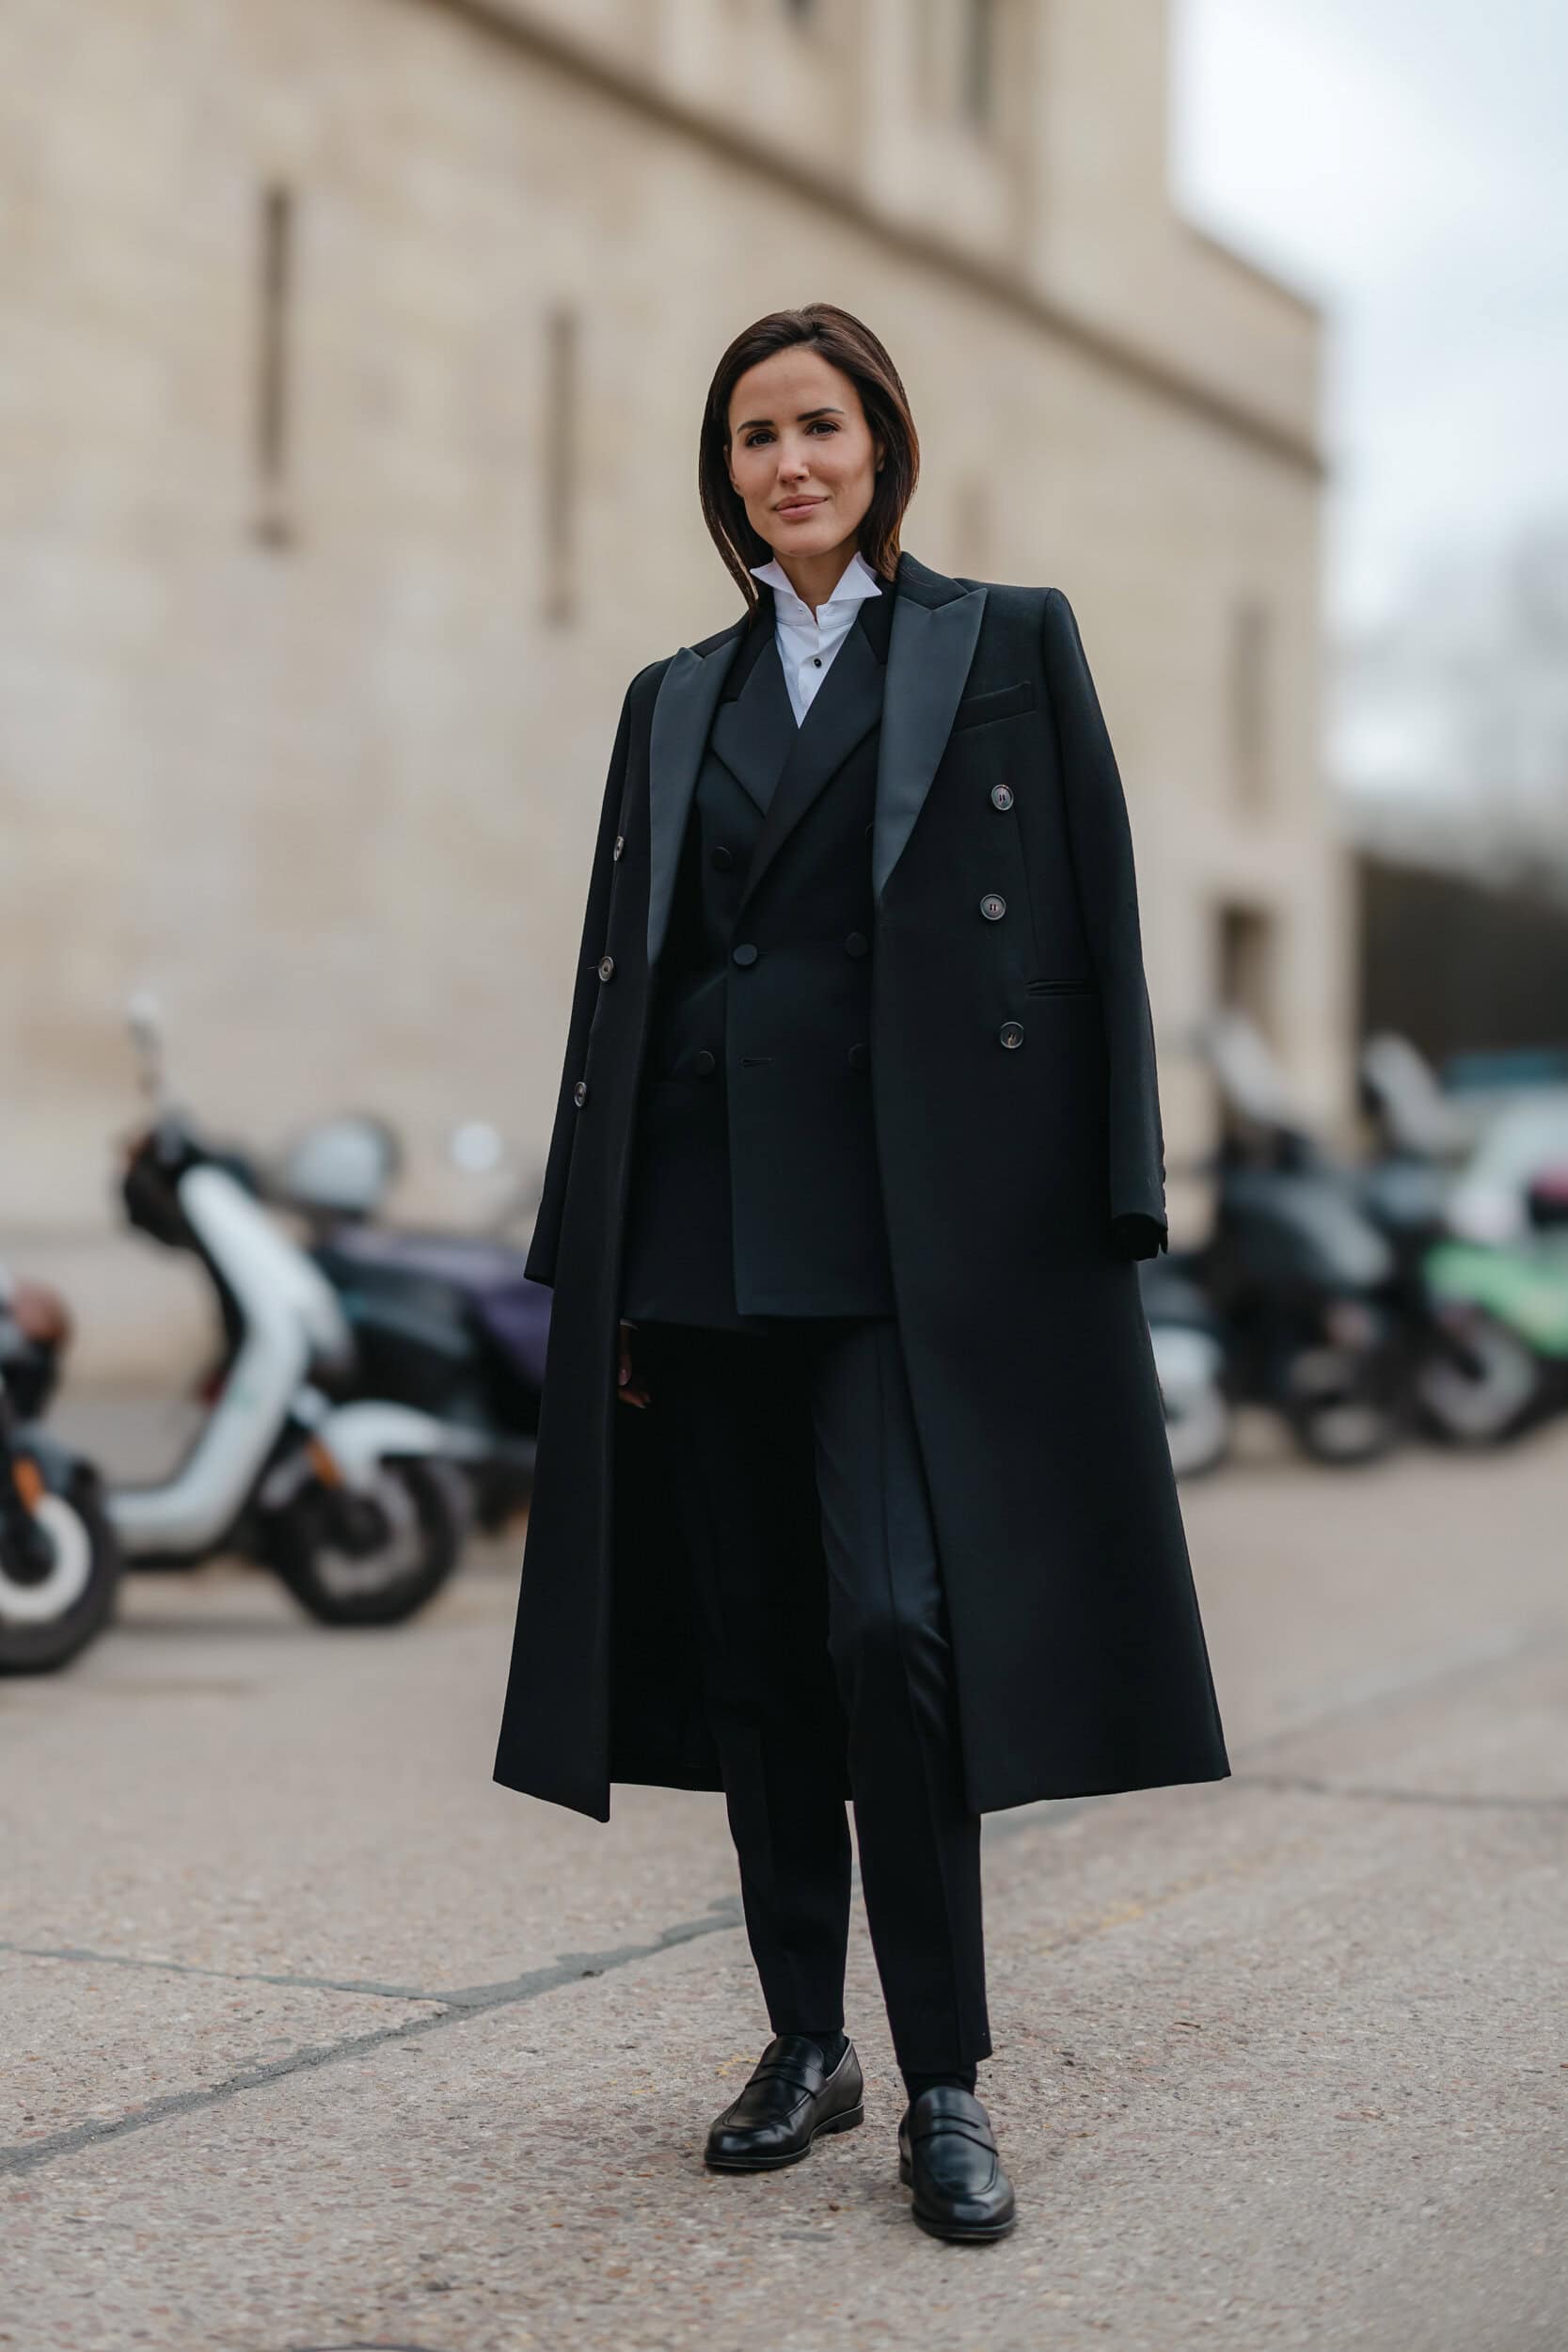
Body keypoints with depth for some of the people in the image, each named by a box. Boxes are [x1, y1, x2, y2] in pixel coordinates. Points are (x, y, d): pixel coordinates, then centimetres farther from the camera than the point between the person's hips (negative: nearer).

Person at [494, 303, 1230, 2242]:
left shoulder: (1006, 642, 6)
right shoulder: (676, 699, 17)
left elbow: (1090, 935, 0)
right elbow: (619, 970, 15)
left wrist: (1098, 1215, -9)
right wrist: (594, 1263, 8)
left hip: (913, 1213, -4)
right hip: (702, 1217, 5)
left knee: (892, 1618, -16)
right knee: (753, 1643, 7)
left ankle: (944, 2082, -3)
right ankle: (806, 2044, 20)